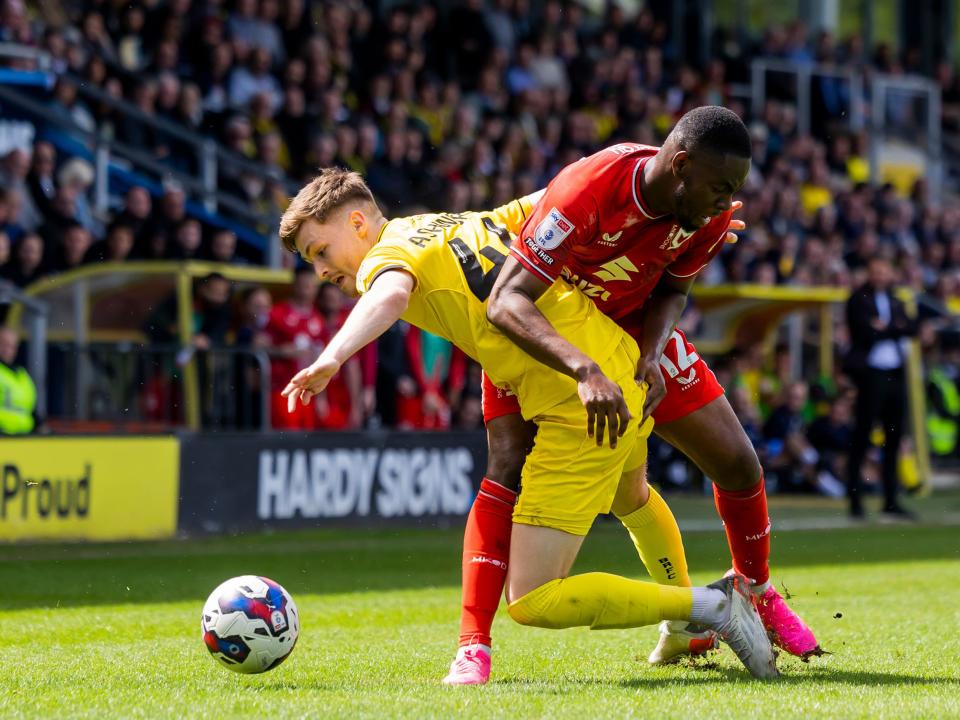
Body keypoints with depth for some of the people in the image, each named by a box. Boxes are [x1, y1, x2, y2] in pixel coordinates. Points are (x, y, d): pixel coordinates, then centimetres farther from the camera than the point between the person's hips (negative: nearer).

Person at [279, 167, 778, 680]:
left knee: (531, 603, -8)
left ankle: (712, 605, -4)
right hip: (623, 364, 10)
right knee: (629, 497, 42)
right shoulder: (462, 223, 19)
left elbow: (391, 294, -30)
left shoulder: (387, 254, -6)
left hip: (582, 407, -10)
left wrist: (330, 359, -46)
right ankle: (685, 628, 59)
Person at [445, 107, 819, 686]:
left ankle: (758, 595, 29)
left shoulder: (710, 216, -21)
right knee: (509, 470, -25)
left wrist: (652, 355, -24)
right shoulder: (586, 192, -40)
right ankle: (473, 647, -22)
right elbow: (507, 302, -44)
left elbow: (671, 290, -2)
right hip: (539, 333, -5)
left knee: (738, 463, 2)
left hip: (633, 330, 5)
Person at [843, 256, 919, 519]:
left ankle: (890, 500, 13)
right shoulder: (858, 300, -2)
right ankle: (855, 500, -3)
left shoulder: (894, 301, 17)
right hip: (871, 373, -7)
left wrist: (886, 328, -8)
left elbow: (911, 328, 5)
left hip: (895, 374, 7)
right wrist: (895, 329, -6)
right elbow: (866, 332, -15)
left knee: (894, 439, 7)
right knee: (862, 438, -6)